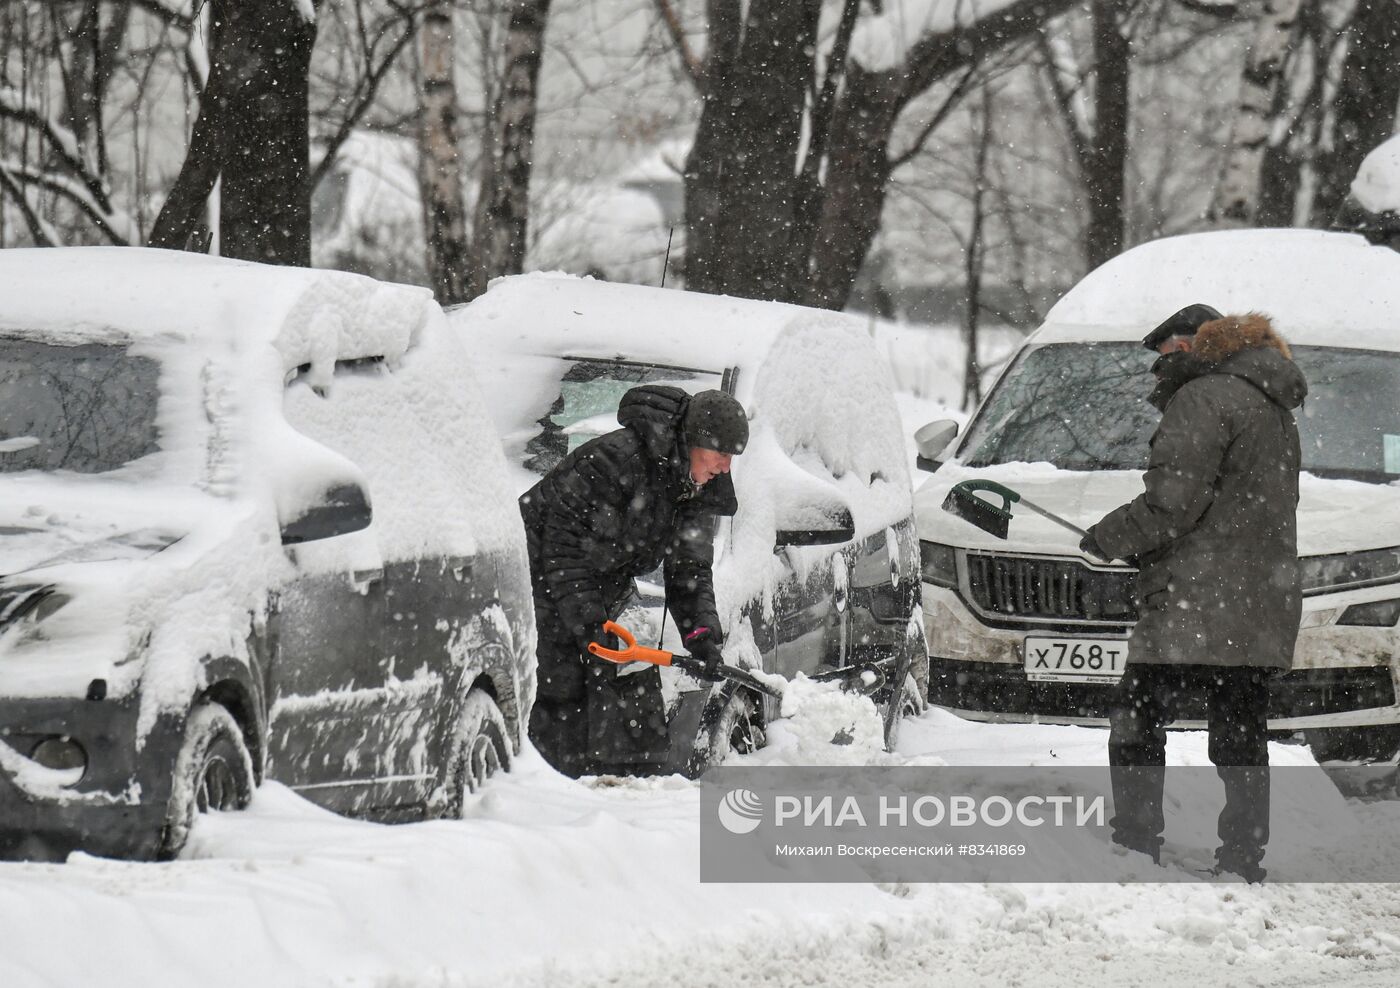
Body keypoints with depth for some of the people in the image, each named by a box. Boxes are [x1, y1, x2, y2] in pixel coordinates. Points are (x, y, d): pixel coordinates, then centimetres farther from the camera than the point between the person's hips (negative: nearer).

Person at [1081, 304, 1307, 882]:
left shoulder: (1203, 400, -8)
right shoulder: (1273, 408, 21)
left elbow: (1172, 501, -16)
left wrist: (1105, 540, -3)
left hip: (1195, 607, -9)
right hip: (1263, 612, 9)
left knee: (1136, 724, -2)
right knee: (1241, 741, 8)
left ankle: (1135, 852, -5)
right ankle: (1243, 867, 6)